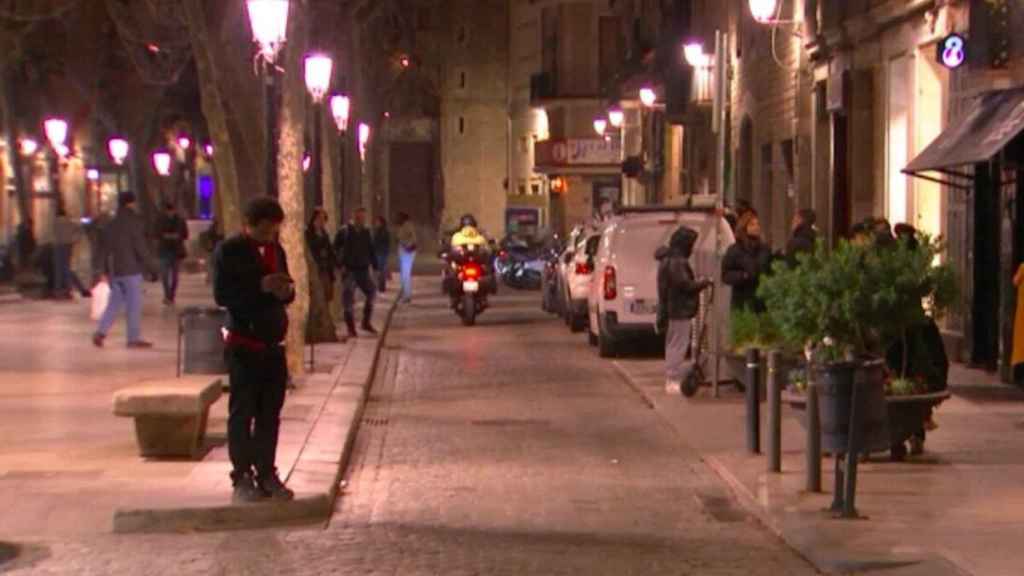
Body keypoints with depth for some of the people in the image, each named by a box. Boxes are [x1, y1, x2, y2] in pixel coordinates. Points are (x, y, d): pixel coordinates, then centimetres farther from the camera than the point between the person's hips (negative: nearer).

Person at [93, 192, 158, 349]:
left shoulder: (111, 224, 10)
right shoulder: (134, 223, -11)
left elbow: (105, 249, 14)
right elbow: (141, 248, -14)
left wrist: (104, 270, 20)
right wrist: (152, 267, -8)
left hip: (115, 271, 7)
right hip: (131, 270, -7)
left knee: (115, 303, 12)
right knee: (134, 305, 0)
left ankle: (101, 332, 0)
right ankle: (134, 338, 2)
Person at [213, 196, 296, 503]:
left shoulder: (276, 250, 13)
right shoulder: (229, 251, -7)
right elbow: (221, 294, -15)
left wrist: (287, 291, -4)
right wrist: (260, 287, -25)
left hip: (273, 345, 6)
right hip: (244, 346, -6)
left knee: (270, 413, 9)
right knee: (242, 412, -1)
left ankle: (267, 474, 17)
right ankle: (242, 478, 3)